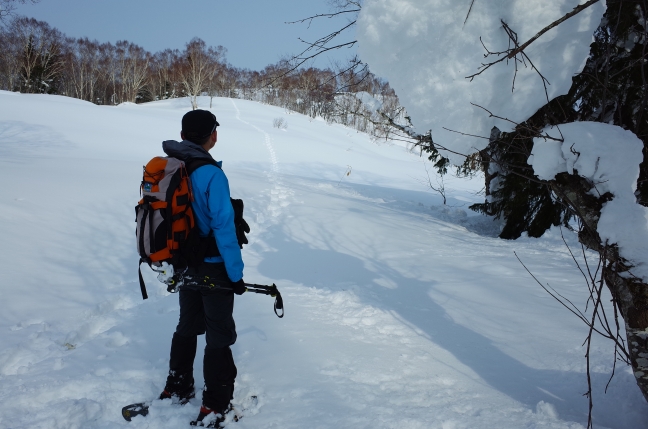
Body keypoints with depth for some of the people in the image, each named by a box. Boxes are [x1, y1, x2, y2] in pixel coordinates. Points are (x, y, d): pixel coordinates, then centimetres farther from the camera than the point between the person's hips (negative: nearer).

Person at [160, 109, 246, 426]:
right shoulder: (211, 174, -24)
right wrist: (236, 273, -15)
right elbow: (223, 227, -24)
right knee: (219, 337, 8)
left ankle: (176, 389, 37)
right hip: (213, 269, -7)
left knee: (187, 327, 24)